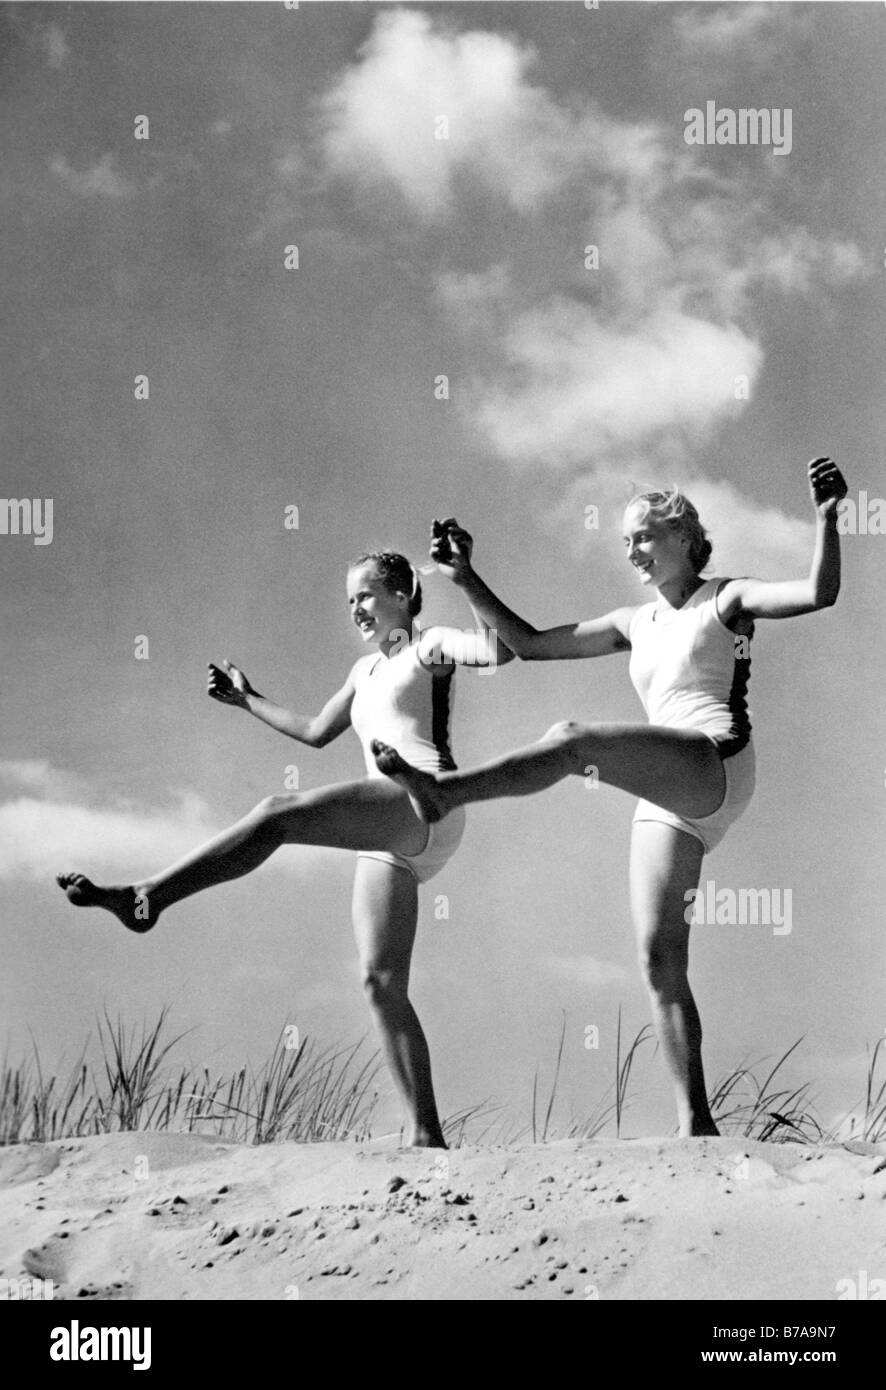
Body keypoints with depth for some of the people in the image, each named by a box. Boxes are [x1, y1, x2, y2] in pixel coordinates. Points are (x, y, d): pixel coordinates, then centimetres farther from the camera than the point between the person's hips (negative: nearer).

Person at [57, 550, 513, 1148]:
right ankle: (426, 1135, -6)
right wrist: (248, 700, 41)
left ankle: (146, 896, -29)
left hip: (425, 804, -9)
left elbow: (498, 651, -10)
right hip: (388, 844, 9)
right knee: (382, 982, -3)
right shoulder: (366, 671, 32)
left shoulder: (430, 646, 9)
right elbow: (316, 732, 41)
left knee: (277, 812, -27)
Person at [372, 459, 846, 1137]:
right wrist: (468, 581, 20)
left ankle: (442, 793, -44)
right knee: (659, 961, -3)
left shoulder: (727, 600, 9)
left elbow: (819, 592, -5)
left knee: (574, 739, -30)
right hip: (667, 801, 7)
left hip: (718, 766, -7)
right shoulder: (636, 624, 25)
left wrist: (827, 515, -17)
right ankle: (696, 1124, -2)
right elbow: (532, 643, 27)